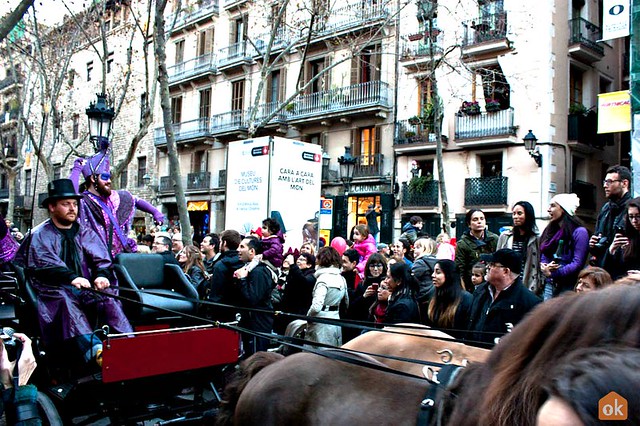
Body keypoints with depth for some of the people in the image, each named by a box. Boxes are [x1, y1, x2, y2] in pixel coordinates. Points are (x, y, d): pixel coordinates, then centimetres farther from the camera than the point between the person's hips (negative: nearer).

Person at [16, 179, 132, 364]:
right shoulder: (40, 235, 10)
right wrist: (71, 278, -27)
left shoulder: (86, 233, 20)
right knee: (65, 300, -37)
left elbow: (101, 260, 8)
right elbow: (45, 264, -8)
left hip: (88, 288, 3)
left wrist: (101, 275, -17)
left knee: (107, 297, -29)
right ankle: (94, 350, -60)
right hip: (54, 289, -3)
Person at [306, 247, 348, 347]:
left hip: (321, 323, -8)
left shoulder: (323, 279, -15)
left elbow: (316, 306, -24)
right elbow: (346, 303, 20)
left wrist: (308, 316, -8)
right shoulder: (342, 279, 8)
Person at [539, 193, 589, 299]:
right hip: (550, 284, 6)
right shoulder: (550, 230, 15)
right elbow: (543, 255, 17)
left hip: (568, 286, -6)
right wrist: (544, 267, -6)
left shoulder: (579, 232, -7)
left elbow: (578, 263, -14)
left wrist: (553, 273, -17)